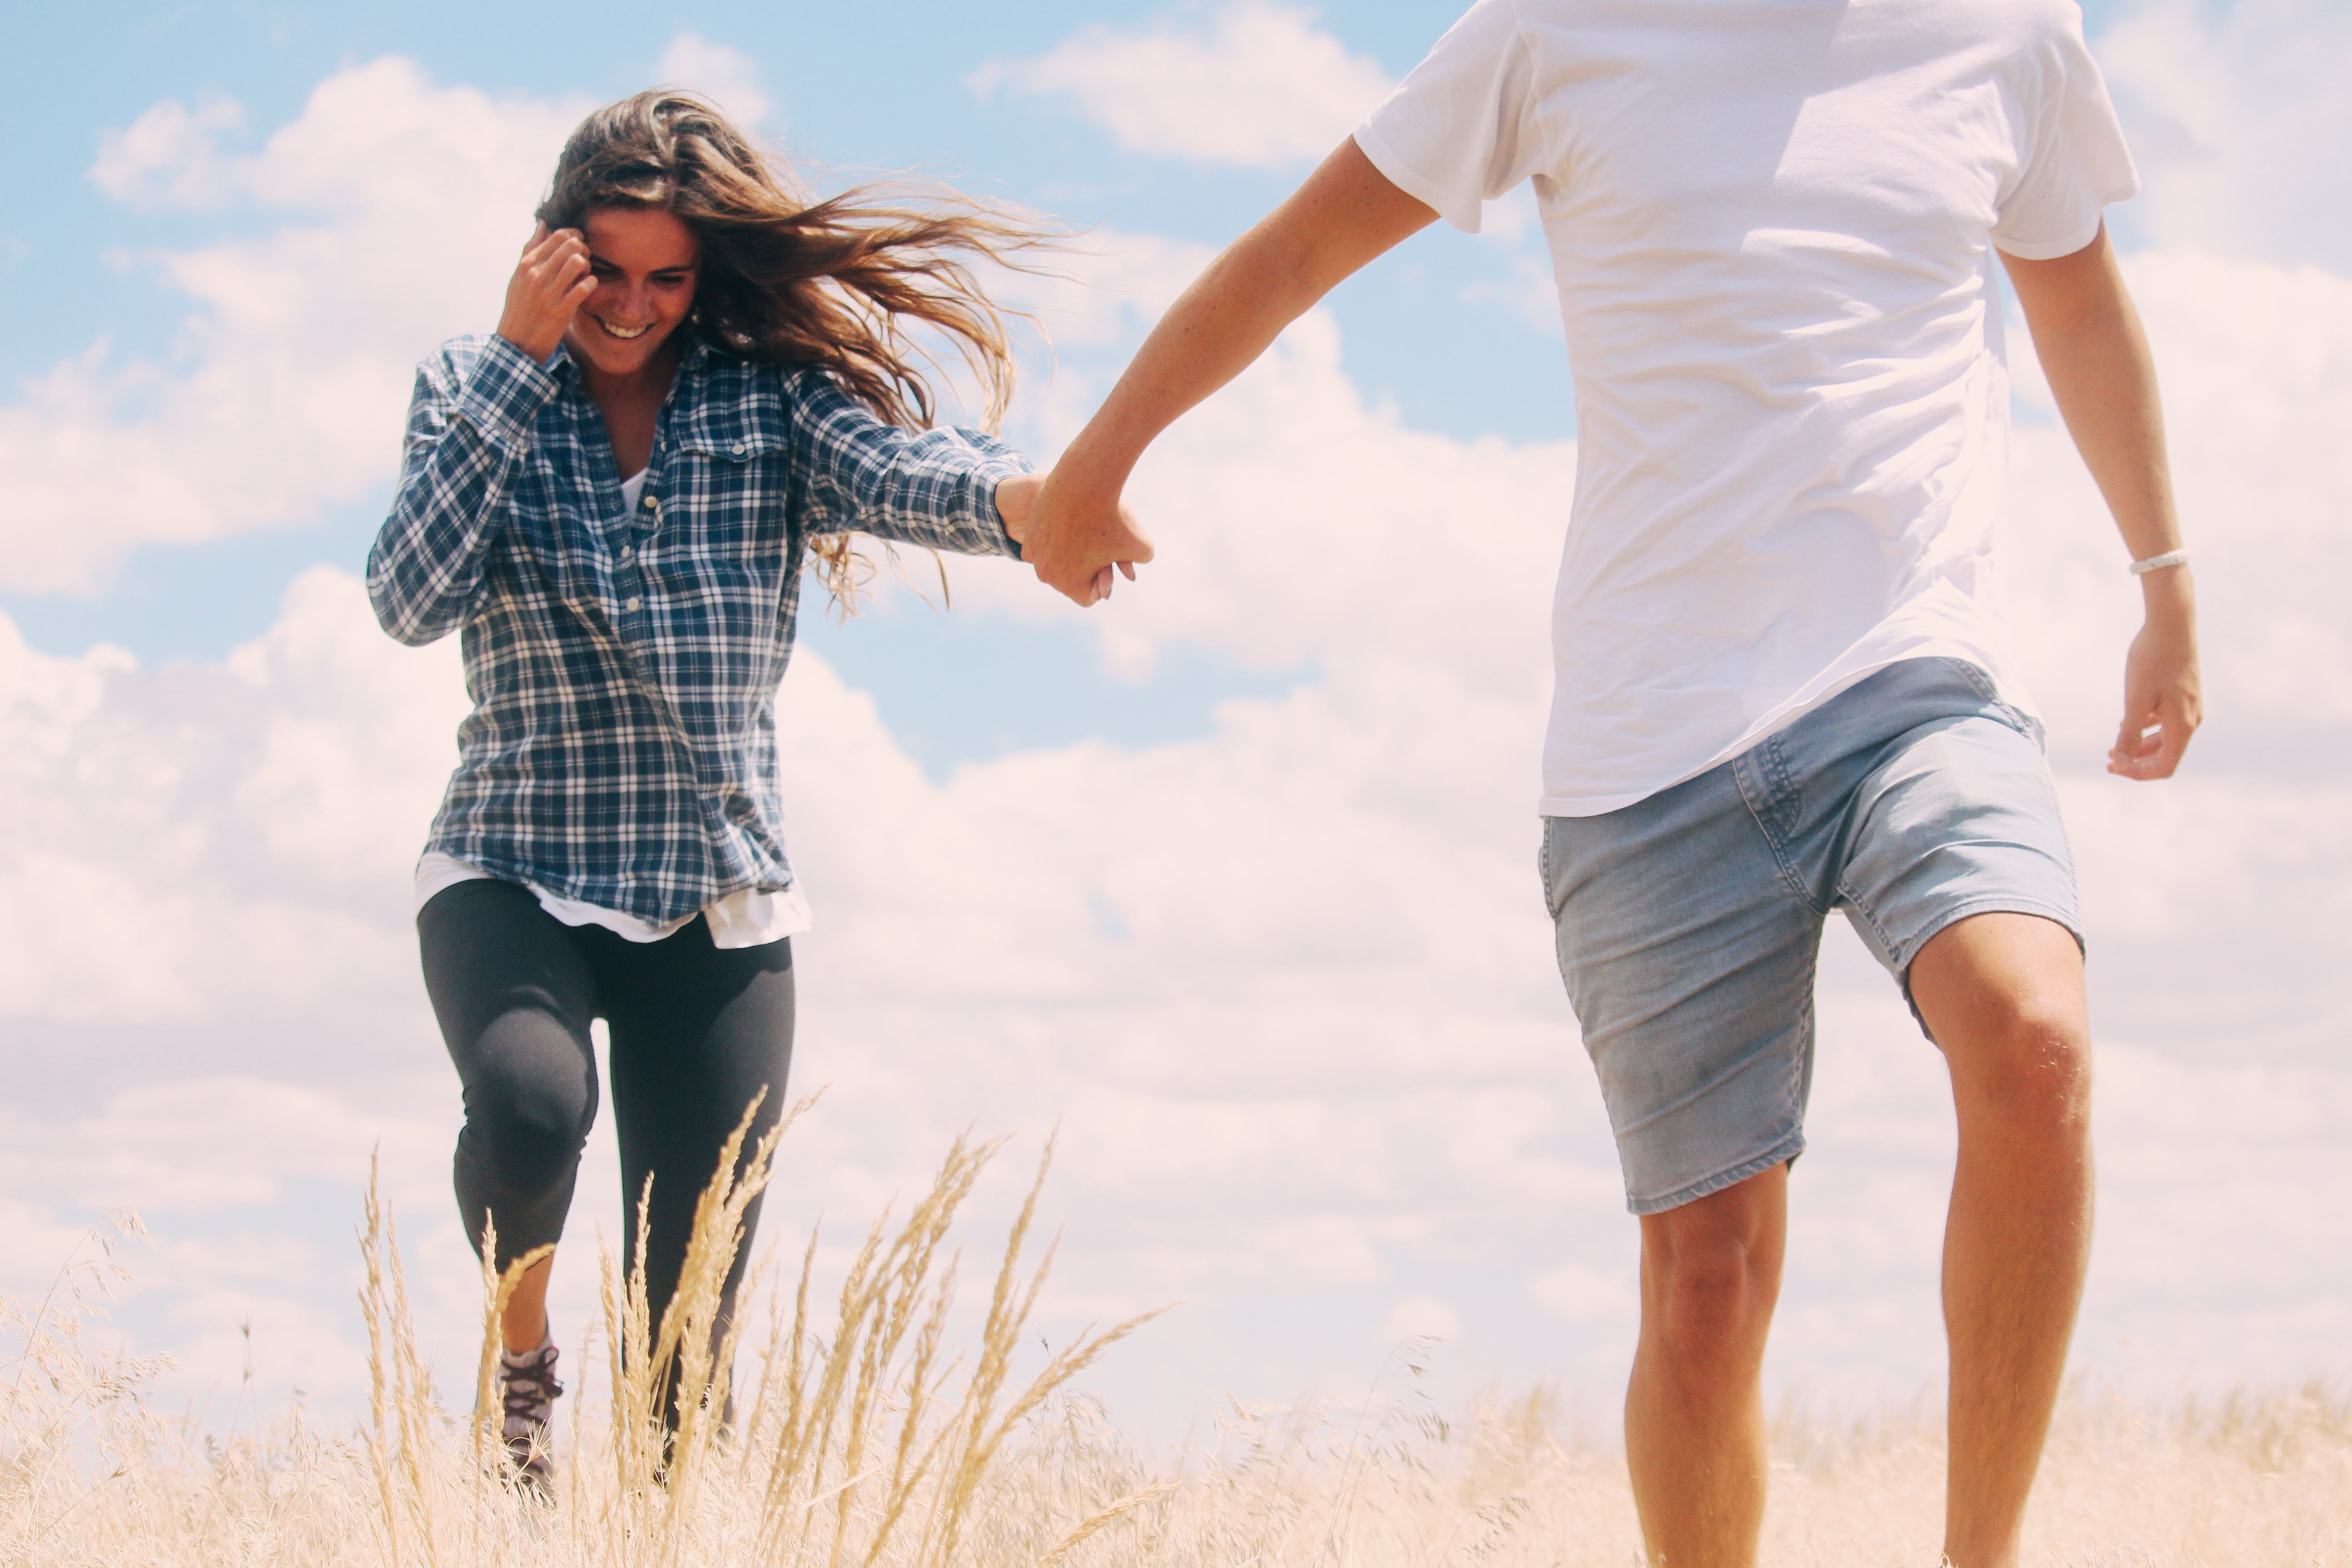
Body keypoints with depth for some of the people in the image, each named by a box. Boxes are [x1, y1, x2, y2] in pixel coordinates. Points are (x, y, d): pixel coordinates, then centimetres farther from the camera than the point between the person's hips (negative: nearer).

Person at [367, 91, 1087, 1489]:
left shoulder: (770, 394, 2)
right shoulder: (474, 387, 2)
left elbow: (898, 472, -18)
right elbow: (413, 599, -13)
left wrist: (1024, 498, -42)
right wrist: (522, 360, -14)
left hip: (722, 901, 1)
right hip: (518, 872, -1)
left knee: (692, 1330, 0)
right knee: (533, 1100, -32)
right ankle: (521, 1346, -2)